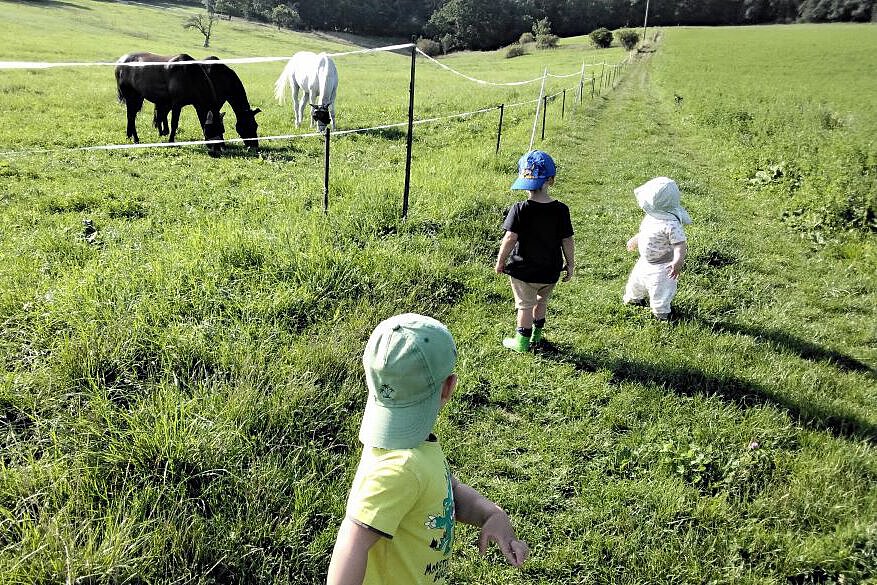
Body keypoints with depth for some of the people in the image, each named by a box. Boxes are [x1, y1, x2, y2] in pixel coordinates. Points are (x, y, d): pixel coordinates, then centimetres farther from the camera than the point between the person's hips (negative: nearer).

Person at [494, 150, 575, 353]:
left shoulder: (520, 209, -19)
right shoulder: (561, 210, -10)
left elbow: (510, 238, -20)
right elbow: (567, 241, -6)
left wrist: (500, 261, -7)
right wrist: (571, 264, 7)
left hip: (523, 270, -3)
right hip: (550, 271, 3)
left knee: (525, 305, 14)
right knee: (541, 301, 25)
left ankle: (522, 342, 25)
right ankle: (536, 336, 40)